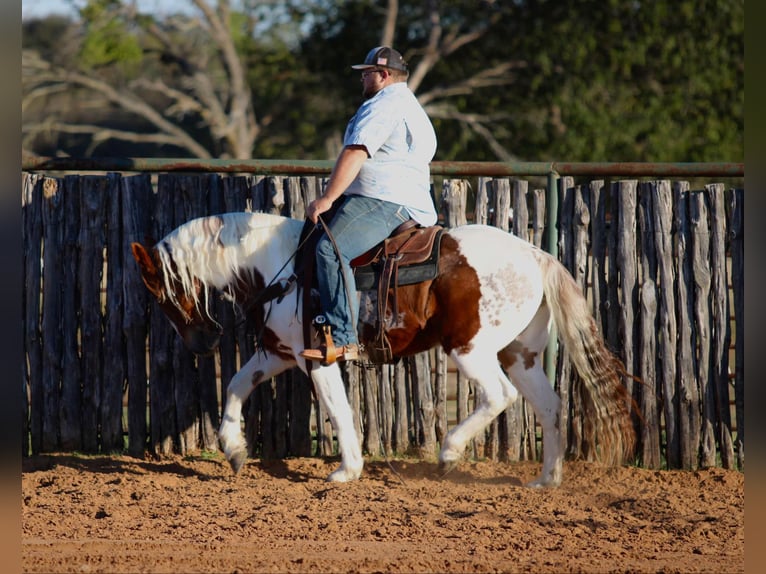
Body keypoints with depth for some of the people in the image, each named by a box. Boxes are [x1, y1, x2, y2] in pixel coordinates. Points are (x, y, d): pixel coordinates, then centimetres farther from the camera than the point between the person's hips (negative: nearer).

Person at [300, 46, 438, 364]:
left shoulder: (381, 105, -7)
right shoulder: (412, 108, 28)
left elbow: (355, 154, -17)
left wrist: (326, 199, -19)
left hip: (382, 203, -12)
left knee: (330, 249, -28)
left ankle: (343, 341, -39)